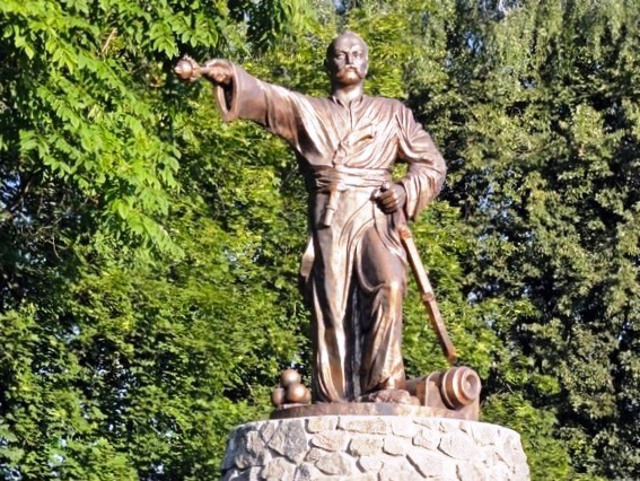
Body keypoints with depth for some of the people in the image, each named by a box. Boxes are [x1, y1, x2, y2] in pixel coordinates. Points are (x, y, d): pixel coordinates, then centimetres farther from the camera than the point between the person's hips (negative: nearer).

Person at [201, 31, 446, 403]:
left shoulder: (393, 113, 21)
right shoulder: (306, 110, 18)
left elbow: (432, 162, 19)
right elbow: (263, 97, 1)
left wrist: (406, 191, -2)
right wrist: (230, 77, -20)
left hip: (375, 220, -1)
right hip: (329, 223, 1)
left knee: (387, 286, -27)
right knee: (331, 312, -8)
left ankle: (384, 387, -30)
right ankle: (334, 404, -10)